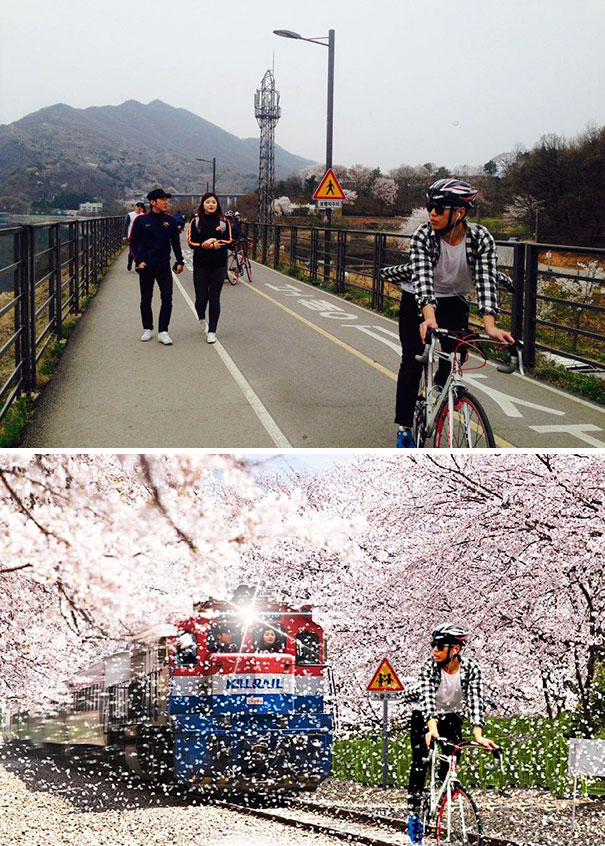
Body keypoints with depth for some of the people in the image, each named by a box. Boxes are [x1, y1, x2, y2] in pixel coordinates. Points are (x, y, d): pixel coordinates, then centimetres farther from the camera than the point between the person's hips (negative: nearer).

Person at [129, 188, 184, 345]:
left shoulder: (170, 220, 4)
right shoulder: (141, 220, -3)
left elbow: (175, 242, 12)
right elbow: (133, 242, 2)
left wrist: (180, 261, 6)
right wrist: (139, 261, -8)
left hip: (164, 266, 1)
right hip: (146, 267, -1)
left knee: (167, 298, -7)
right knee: (146, 300, 8)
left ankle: (163, 332, -3)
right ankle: (148, 330, 21)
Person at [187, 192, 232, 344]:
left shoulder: (223, 221, 4)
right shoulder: (196, 221, 2)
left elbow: (229, 241, 0)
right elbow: (191, 242, -3)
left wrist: (213, 244, -17)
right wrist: (205, 245, -21)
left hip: (219, 265, 0)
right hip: (200, 265, 0)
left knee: (214, 297, -1)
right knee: (201, 297, -1)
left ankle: (212, 331, 5)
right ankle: (201, 318, 34)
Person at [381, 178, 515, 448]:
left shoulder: (481, 238, -21)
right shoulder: (423, 236, -25)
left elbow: (486, 280, -29)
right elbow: (422, 277, -36)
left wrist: (490, 325, -44)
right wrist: (429, 317, -53)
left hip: (454, 303, 2)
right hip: (417, 302, -2)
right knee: (412, 362, -7)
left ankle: (440, 386, 27)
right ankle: (404, 427, 4)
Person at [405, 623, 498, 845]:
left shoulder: (470, 668, -20)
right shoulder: (429, 667, -23)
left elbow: (476, 701, -27)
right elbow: (426, 698, -34)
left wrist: (478, 735, -40)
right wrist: (432, 729, -50)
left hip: (452, 718, 1)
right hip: (424, 718, -1)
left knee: (451, 762, -15)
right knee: (420, 763, -14)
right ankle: (414, 813, -4)